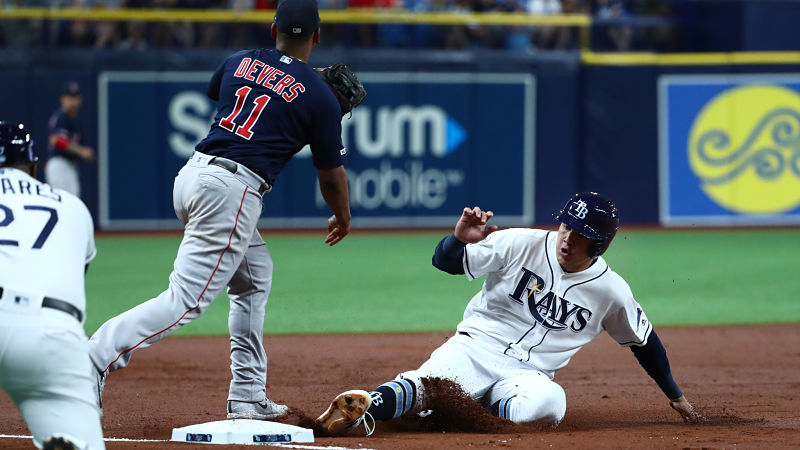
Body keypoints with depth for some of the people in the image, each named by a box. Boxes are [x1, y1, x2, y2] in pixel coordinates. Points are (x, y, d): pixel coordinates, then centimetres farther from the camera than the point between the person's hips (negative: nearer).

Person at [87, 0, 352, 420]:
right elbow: (331, 176, 8)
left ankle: (248, 396, 21)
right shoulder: (319, 97, 0)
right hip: (232, 190, -7)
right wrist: (343, 219, 29)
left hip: (190, 176, 7)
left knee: (254, 277, 23)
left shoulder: (238, 62, 13)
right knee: (185, 301, -12)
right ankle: (94, 359, -29)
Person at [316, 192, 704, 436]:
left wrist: (675, 395, 24)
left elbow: (643, 340, 16)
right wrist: (461, 239, -32)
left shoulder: (611, 291, 0)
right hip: (476, 346, -1)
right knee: (427, 384, -36)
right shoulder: (523, 244, -6)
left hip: (529, 372, 1)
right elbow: (445, 261, -8)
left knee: (548, 404, -37)